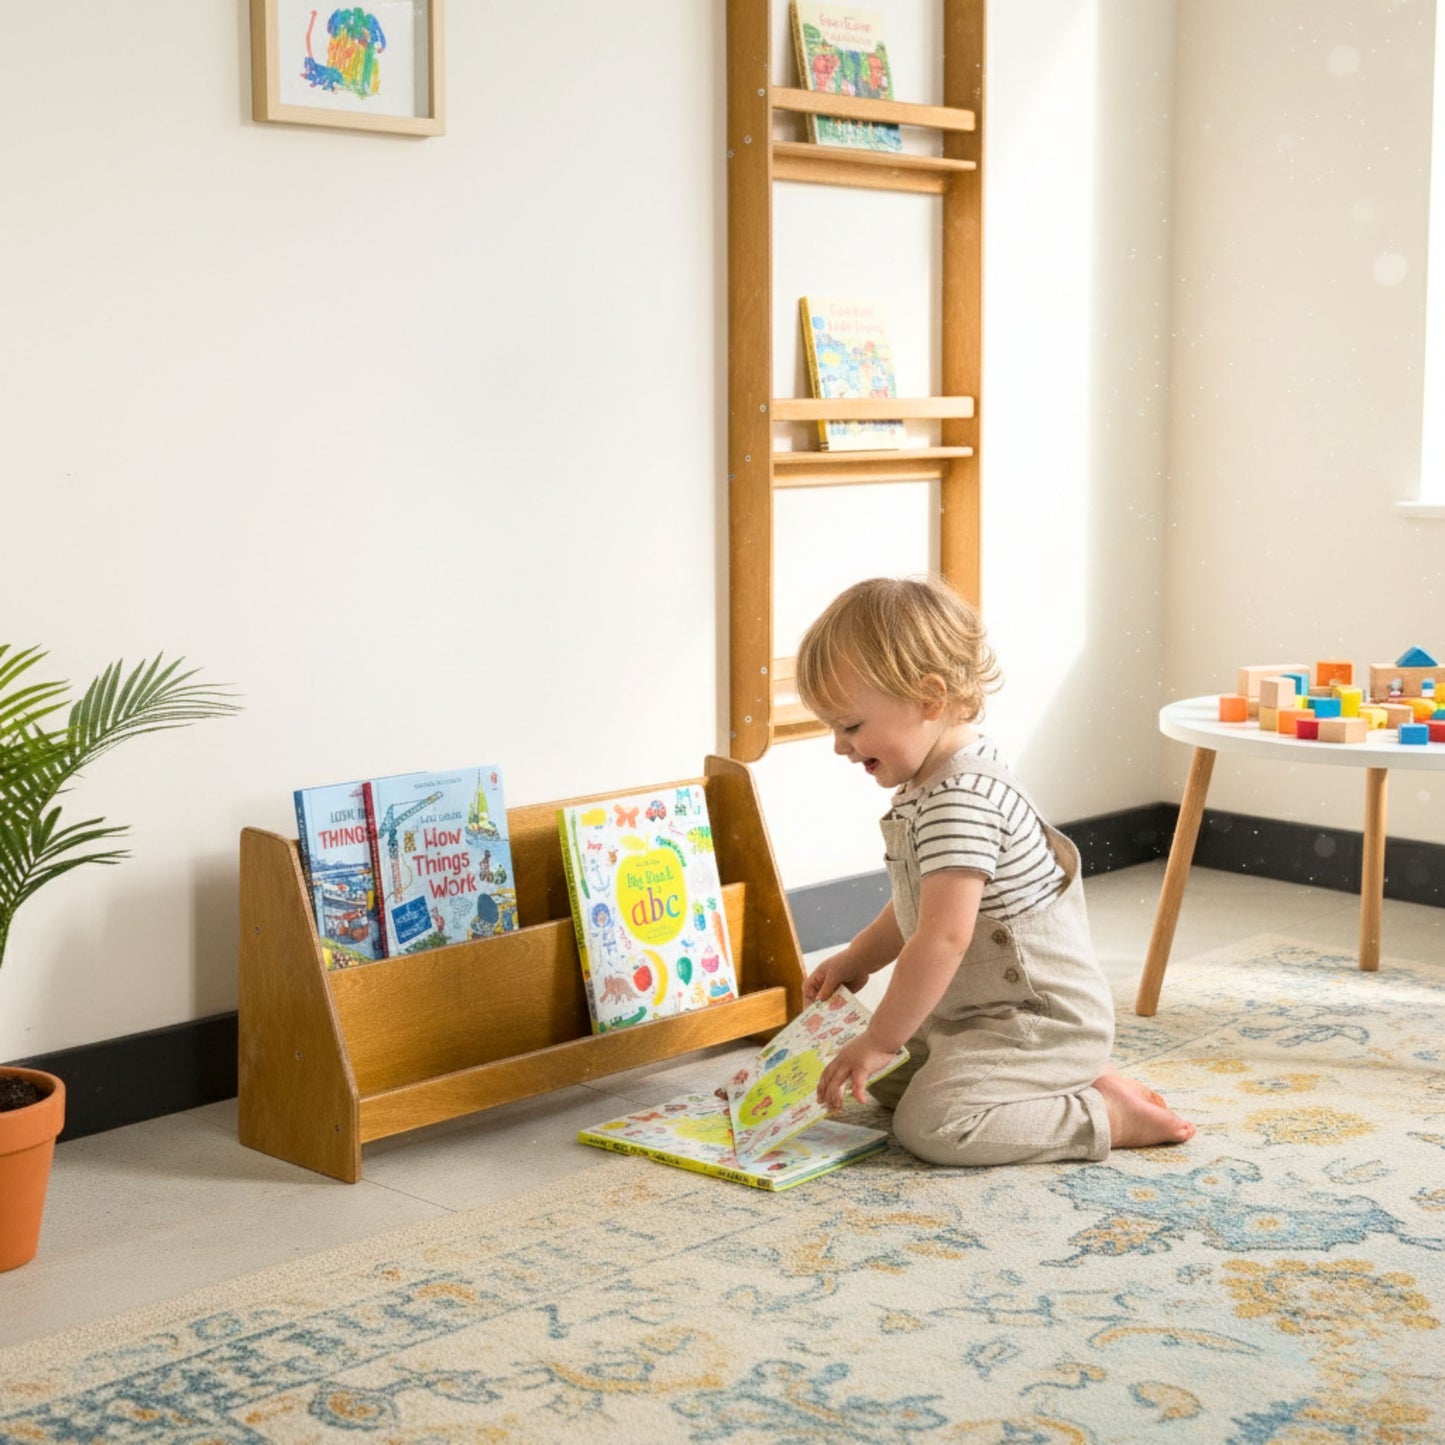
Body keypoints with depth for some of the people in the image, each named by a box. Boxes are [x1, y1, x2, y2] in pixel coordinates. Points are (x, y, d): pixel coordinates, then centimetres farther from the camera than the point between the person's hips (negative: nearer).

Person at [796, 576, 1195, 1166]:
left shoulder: (961, 800, -26)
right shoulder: (930, 785, 8)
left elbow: (944, 936, -32)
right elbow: (919, 904, 24)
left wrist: (879, 1040, -25)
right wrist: (855, 960, 17)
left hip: (1041, 1021, -11)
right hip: (979, 1011, 11)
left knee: (929, 1125, -24)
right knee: (886, 1085, 20)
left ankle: (1110, 1117, -9)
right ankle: (1081, 1079, 15)